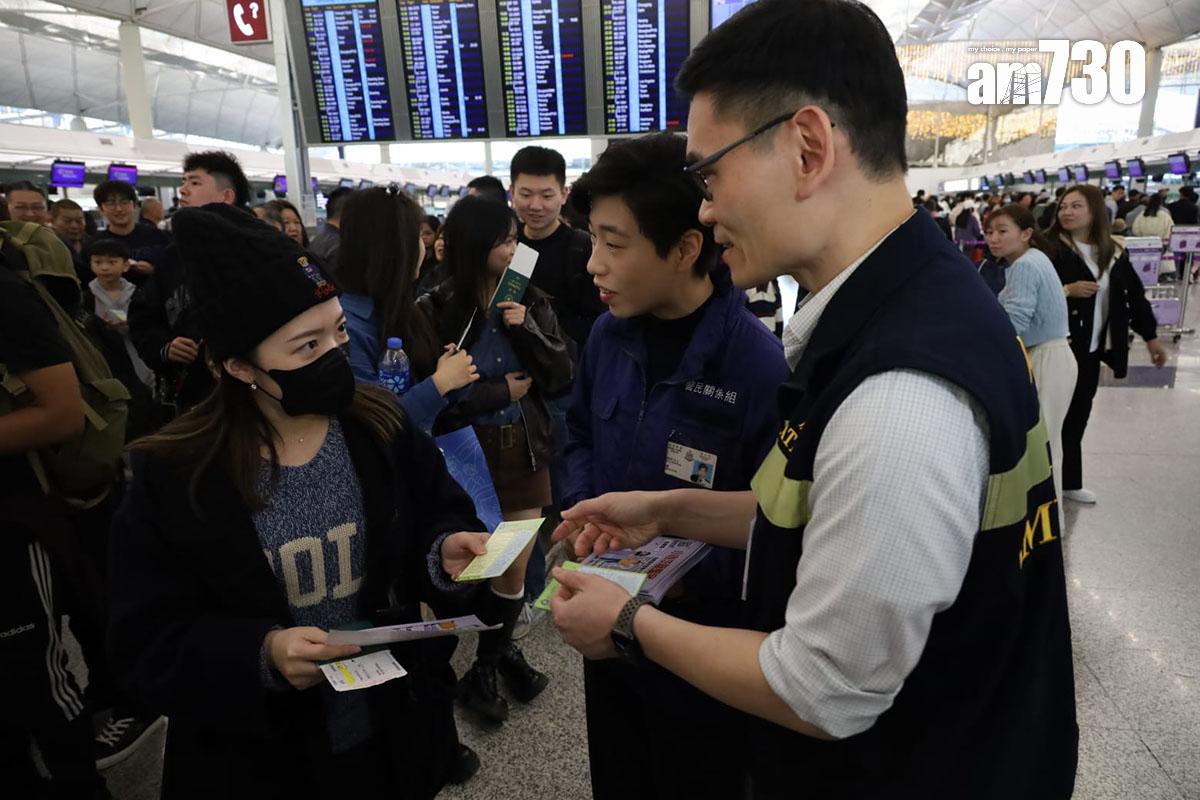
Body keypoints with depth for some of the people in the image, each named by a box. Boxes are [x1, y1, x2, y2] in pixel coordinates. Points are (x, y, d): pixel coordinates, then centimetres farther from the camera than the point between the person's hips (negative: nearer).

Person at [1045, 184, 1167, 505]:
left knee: (1077, 417, 12)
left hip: (1091, 349, 5)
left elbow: (1135, 295, 14)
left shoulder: (1114, 253, 8)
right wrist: (1066, 291, -25)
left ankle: (1069, 481, 23)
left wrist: (1151, 337, 16)